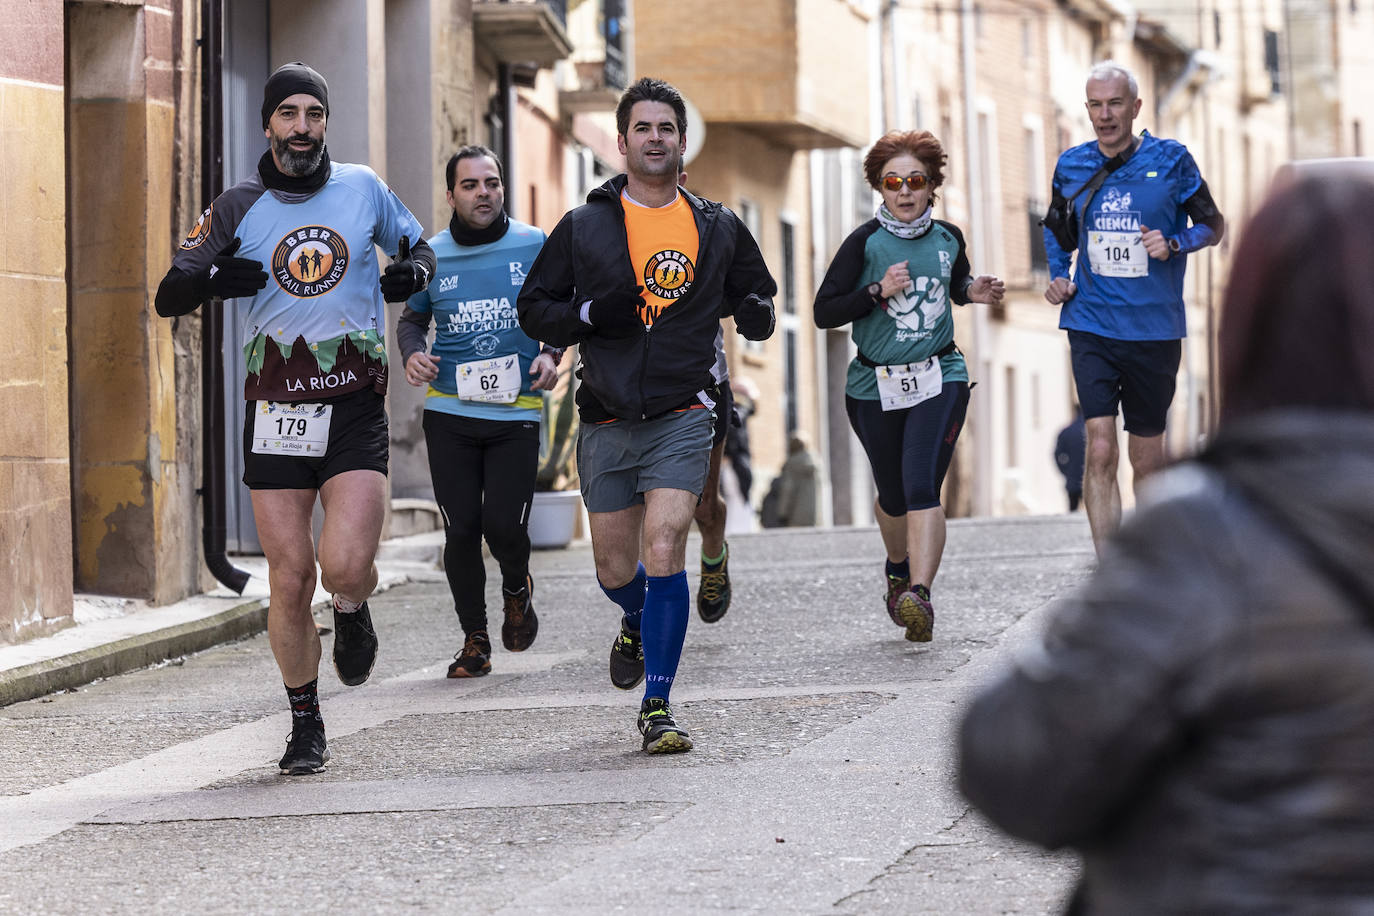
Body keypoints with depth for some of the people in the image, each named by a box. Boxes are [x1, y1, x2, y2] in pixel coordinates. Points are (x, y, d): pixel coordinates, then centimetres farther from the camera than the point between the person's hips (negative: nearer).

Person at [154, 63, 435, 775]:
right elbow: (168, 299, 5)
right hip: (275, 412, 1)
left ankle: (353, 611, 19)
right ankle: (306, 725, 16)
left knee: (345, 567, -18)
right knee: (290, 578, 0)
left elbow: (418, 246, 23)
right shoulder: (238, 209, 4)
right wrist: (208, 275, -16)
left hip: (355, 408, -1)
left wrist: (413, 270, -1)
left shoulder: (363, 188, 6)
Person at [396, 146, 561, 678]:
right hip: (449, 414, 1)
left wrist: (552, 355, -7)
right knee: (461, 531, -1)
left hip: (516, 413, -1)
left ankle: (517, 590, 25)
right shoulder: (432, 257, 5)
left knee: (504, 527, -10)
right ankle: (475, 640, 15)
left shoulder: (534, 247, 0)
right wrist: (412, 353, -2)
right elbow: (411, 319, 20)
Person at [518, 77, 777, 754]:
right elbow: (533, 310, 7)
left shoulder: (719, 229, 7)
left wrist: (756, 313, -4)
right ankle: (640, 624, 47)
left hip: (682, 417, -2)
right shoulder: (583, 228, 5)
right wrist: (589, 314, -12)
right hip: (606, 420, 2)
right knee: (615, 570, 9)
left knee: (663, 550, -18)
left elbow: (756, 290, 20)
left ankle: (657, 707, -11)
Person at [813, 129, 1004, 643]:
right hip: (876, 387, 0)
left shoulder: (948, 237, 3)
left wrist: (974, 292, 2)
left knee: (921, 487, -19)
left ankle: (919, 595, -27)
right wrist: (879, 291, -20)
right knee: (893, 496, 15)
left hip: (940, 379, 0)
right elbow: (824, 311, -8)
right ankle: (898, 569, 46)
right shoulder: (865, 243, -7)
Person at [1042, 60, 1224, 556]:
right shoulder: (1071, 166, 5)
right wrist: (1057, 277, 6)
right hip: (1091, 325, 1)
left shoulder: (1171, 160, -2)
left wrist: (1174, 245, -13)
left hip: (1154, 328, -1)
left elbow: (1213, 226, 6)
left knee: (1147, 457, 9)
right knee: (1100, 449, -13)